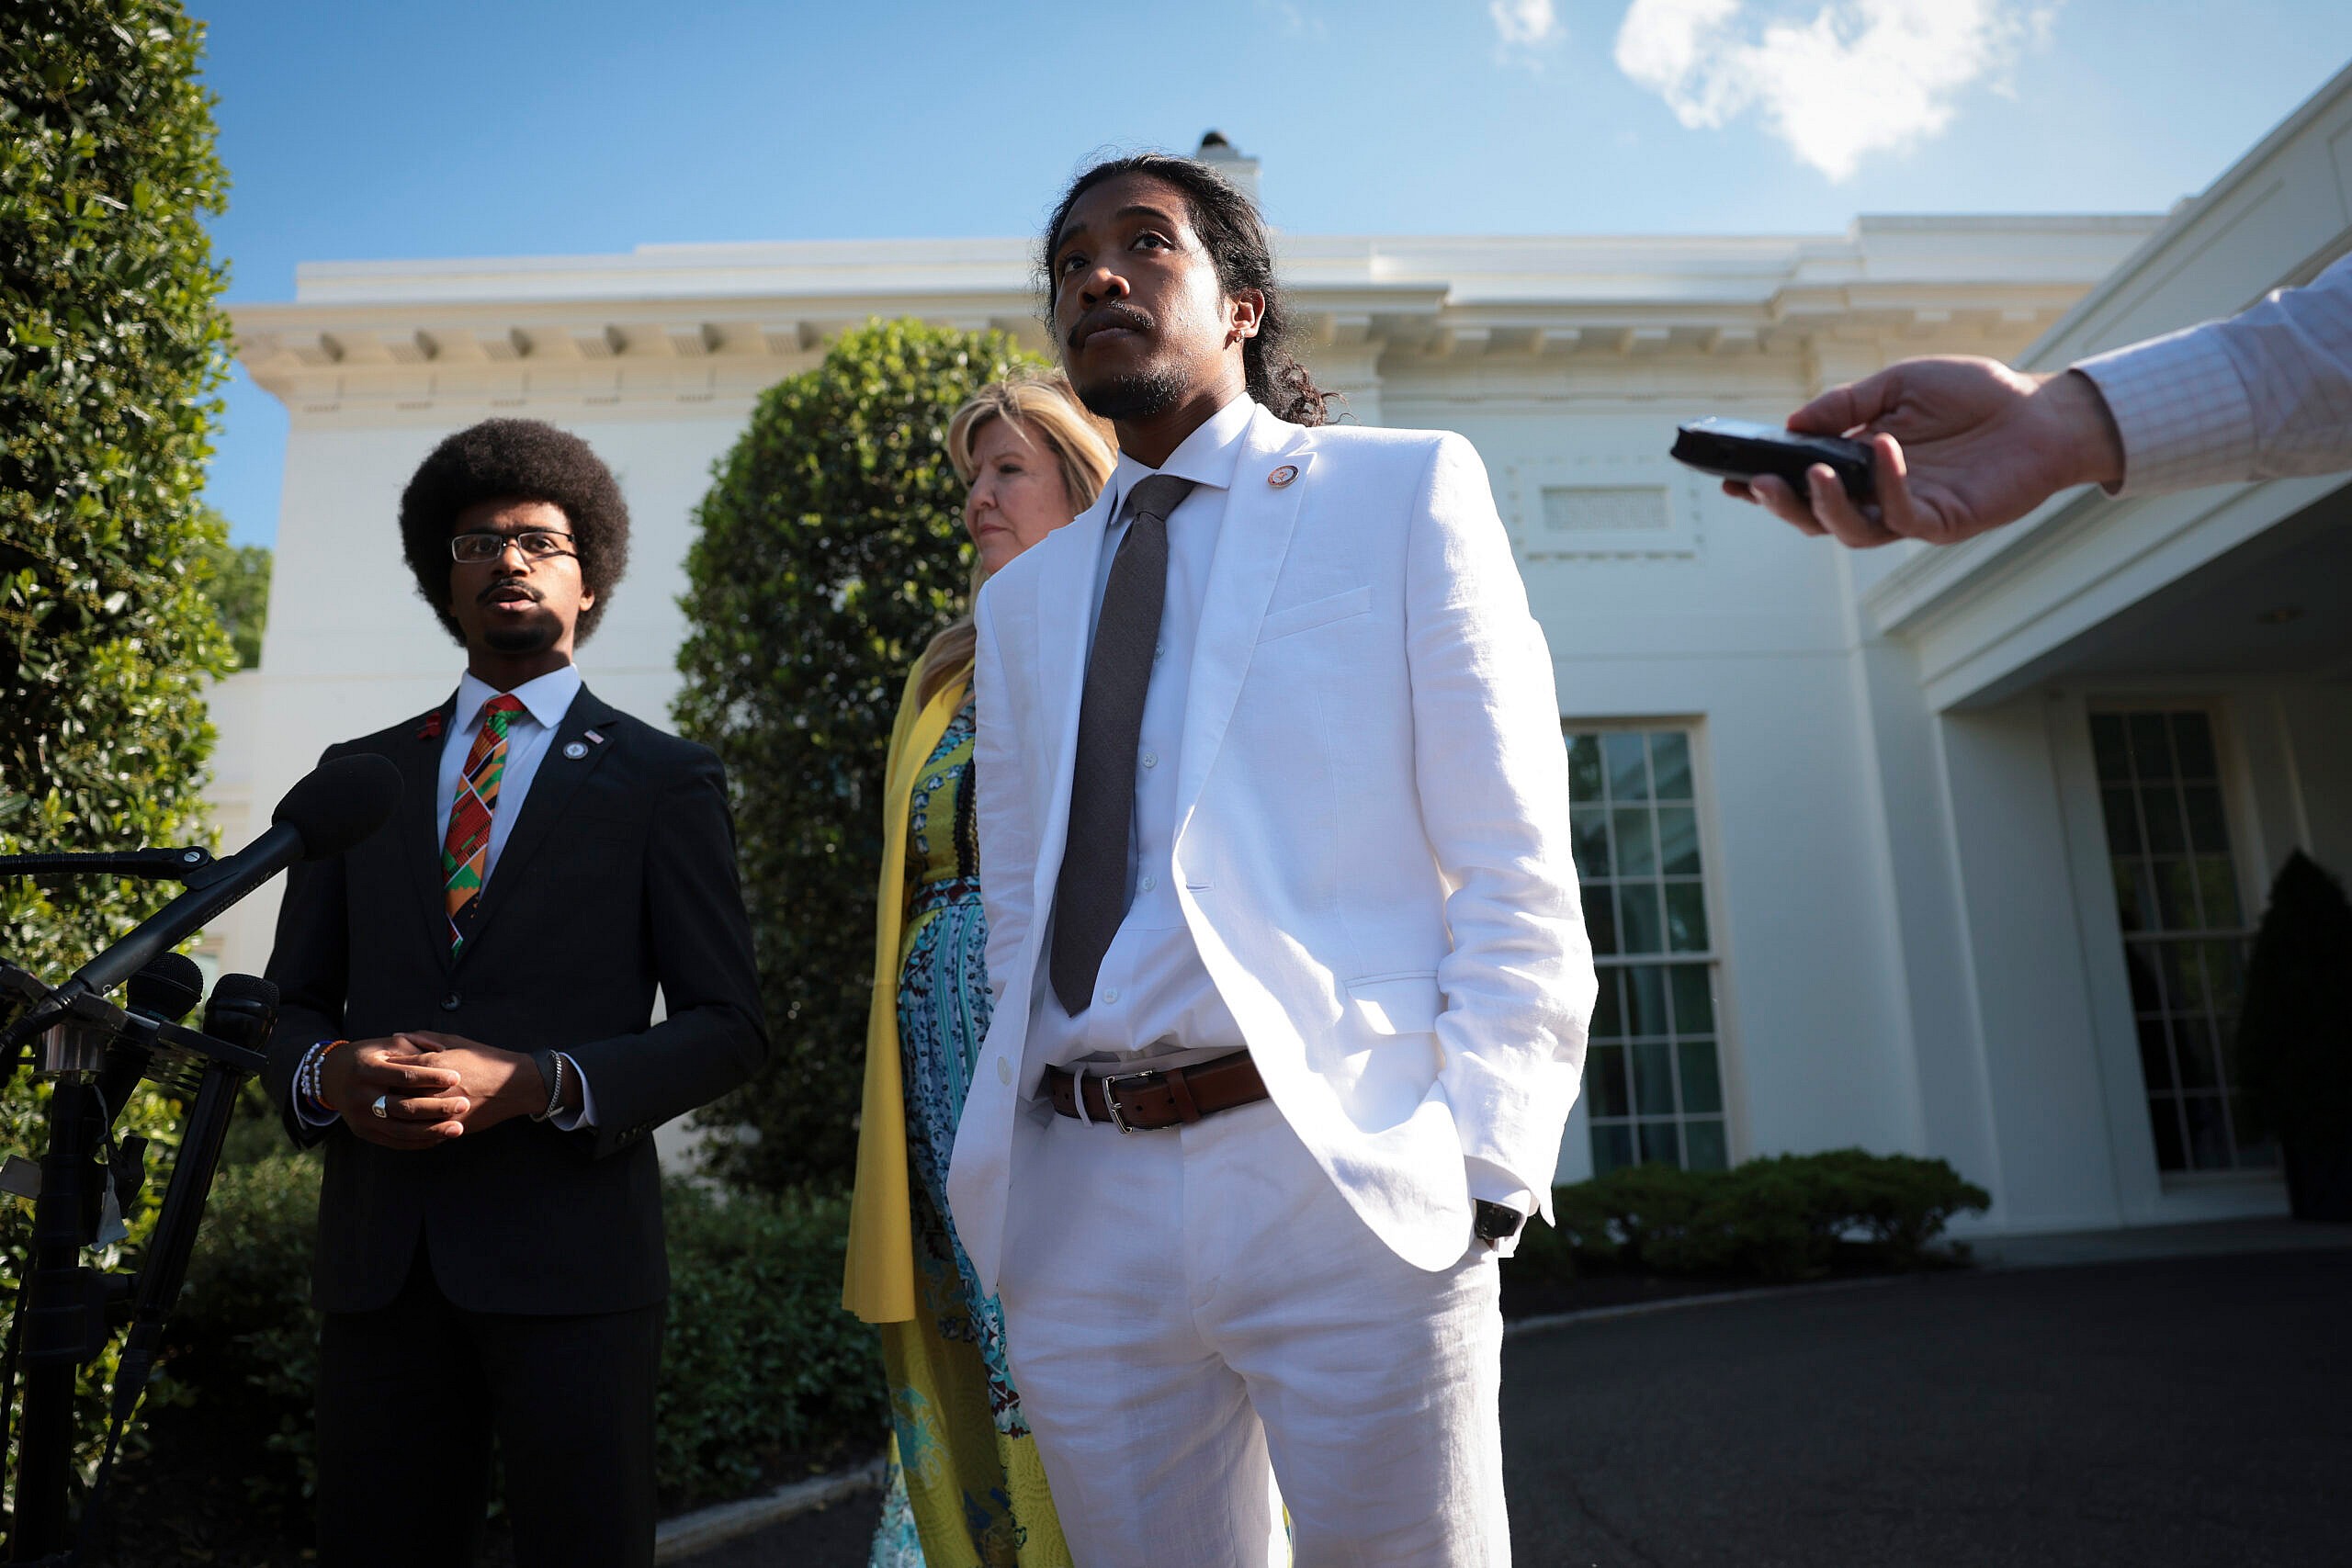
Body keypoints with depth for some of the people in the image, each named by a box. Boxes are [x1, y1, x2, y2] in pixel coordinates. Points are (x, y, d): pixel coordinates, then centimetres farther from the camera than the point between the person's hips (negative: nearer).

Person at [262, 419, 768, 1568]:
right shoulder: (361, 774, 17)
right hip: (380, 1256, 3)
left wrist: (538, 1085, -14)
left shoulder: (664, 781, 5)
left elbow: (726, 1029, 0)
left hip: (572, 1254, -3)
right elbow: (292, 998, 17)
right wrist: (327, 1072, -6)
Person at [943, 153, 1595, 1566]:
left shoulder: (1404, 492, 5)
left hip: (1339, 1181, -4)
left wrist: (1483, 1169, -10)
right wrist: (1007, 1168, 8)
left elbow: (1516, 871, -2)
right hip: (1079, 1205, 4)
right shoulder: (1023, 601, 18)